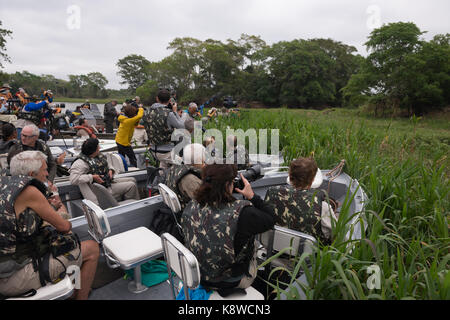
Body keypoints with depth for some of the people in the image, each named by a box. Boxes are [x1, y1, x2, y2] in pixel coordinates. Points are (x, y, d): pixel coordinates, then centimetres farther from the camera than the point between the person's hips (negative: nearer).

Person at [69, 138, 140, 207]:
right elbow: (73, 179, -31)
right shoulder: (81, 162, -21)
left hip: (109, 180, 9)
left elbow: (107, 166, 23)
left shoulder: (99, 156, 4)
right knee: (131, 186, -15)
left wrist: (110, 170, 0)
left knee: (132, 180, 10)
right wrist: (92, 177, -29)